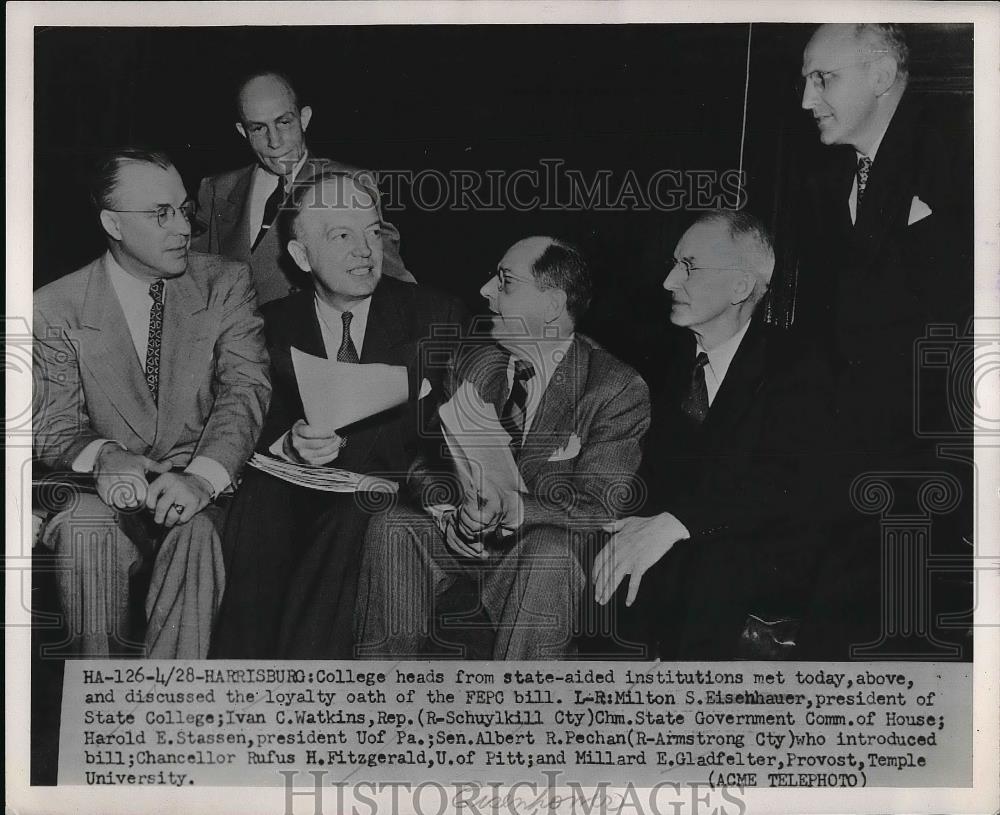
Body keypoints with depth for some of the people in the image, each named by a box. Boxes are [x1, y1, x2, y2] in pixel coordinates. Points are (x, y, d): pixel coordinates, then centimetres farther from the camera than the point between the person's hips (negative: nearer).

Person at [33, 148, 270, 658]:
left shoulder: (226, 284, 5)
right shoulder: (56, 308, 3)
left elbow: (245, 388, -7)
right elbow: (53, 425, 0)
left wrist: (204, 475, -26)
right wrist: (101, 457, -26)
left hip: (199, 490, 0)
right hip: (109, 492, 0)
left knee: (196, 527, -33)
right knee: (86, 525, -32)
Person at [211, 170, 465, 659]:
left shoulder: (438, 319, 6)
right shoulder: (273, 325, 10)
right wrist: (288, 444, -20)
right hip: (297, 489, 2)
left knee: (349, 515, -34)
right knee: (262, 500, -31)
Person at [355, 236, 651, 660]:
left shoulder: (619, 389, -10)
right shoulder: (474, 364, 6)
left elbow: (600, 508, -16)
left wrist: (513, 507, -33)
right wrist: (457, 508, -20)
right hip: (464, 540, 5)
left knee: (549, 554, -37)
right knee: (392, 528, -21)